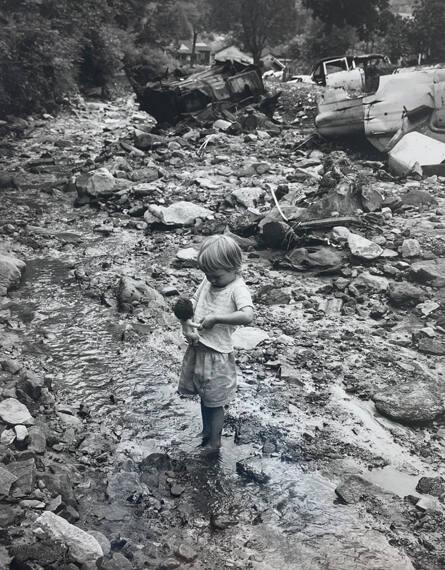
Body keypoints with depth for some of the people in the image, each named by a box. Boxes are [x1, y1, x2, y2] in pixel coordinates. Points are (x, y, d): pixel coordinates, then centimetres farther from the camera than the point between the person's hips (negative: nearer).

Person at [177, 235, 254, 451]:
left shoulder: (238, 289, -18)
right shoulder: (208, 282, 2)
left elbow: (247, 316, -34)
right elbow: (192, 303, 8)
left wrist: (215, 318, -29)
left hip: (217, 354, -6)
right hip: (197, 348, 6)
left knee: (214, 401, 9)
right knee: (204, 397, 22)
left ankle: (214, 443, 27)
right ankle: (206, 433, 42)